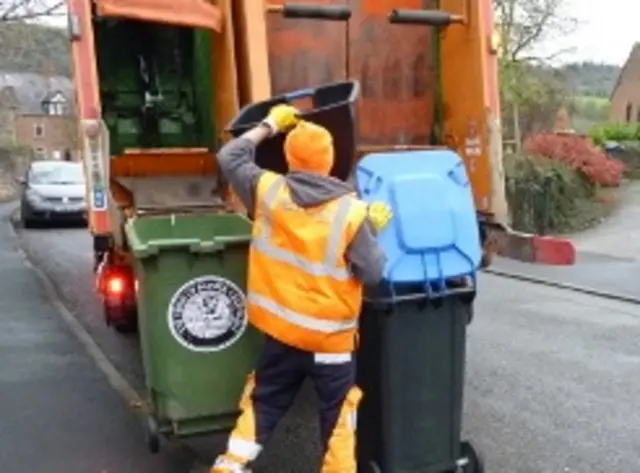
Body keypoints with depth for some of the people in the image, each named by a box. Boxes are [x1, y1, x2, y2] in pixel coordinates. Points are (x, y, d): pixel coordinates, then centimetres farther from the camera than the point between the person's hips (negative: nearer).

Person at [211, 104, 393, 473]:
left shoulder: (268, 192, -8)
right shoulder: (351, 211, -15)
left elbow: (230, 158, 8)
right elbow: (373, 273, -11)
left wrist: (269, 126, 15)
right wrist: (373, 231, 3)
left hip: (280, 329, 3)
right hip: (331, 335, -3)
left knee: (263, 402, 20)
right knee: (338, 413, 14)